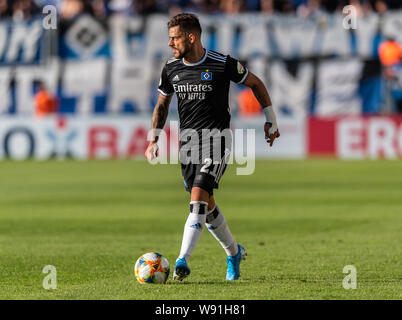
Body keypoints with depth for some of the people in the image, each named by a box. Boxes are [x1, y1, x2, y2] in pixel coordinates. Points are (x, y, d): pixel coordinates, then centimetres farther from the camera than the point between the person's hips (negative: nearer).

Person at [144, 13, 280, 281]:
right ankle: (234, 253, 33)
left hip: (216, 140, -5)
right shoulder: (171, 69, 3)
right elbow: (162, 104, 18)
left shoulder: (223, 65, -11)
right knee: (207, 206, 11)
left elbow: (255, 83, 5)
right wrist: (154, 140, 10)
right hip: (187, 142, 5)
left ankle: (183, 262, -26)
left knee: (198, 198, -20)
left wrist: (271, 120, 8)